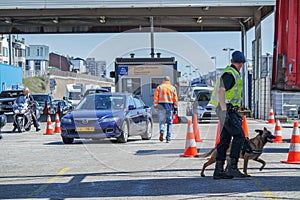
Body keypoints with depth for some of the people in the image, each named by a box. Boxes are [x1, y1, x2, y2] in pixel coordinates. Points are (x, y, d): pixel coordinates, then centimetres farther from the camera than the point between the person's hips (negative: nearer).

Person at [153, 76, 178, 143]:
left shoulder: (159, 87, 5)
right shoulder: (173, 88, 9)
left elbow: (156, 97, -2)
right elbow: (175, 99, 6)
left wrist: (155, 106, 0)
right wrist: (175, 108, 8)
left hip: (161, 105, -1)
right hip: (170, 106, 1)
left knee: (161, 121, 7)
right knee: (169, 122, 6)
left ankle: (162, 131, -24)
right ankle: (168, 138, 3)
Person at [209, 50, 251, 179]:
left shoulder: (232, 73, 19)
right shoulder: (230, 74, -12)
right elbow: (221, 91, -23)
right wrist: (224, 110, -27)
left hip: (228, 111, 10)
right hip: (228, 110, -10)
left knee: (225, 140, 7)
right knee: (239, 136, -12)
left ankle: (219, 170, 6)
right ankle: (232, 168, -15)